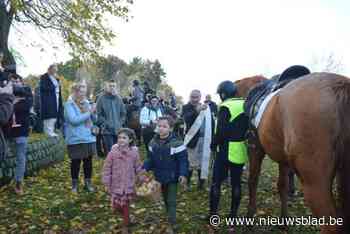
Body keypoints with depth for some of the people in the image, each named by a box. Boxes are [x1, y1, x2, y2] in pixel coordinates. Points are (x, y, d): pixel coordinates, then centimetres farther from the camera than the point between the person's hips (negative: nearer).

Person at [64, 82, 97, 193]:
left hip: (89, 138, 5)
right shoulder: (69, 104, -7)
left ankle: (88, 183, 26)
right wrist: (88, 113, -17)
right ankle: (75, 184, 25)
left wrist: (93, 113, -6)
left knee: (88, 161, 11)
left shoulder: (86, 103, 10)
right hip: (75, 139, -5)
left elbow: (92, 119, 15)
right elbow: (74, 120, -20)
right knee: (76, 162, 7)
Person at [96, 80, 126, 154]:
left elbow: (123, 113, 14)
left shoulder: (118, 98, 9)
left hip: (118, 130, 4)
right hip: (107, 131, -4)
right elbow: (99, 114, -5)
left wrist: (121, 123, 2)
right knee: (109, 151, -3)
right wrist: (105, 124, -13)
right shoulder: (101, 98, -2)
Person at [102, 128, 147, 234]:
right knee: (116, 206, 7)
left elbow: (138, 168, 4)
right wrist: (107, 184, -5)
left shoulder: (134, 153, -8)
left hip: (129, 186, 0)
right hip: (116, 185, 0)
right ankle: (126, 218, 40)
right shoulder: (113, 152, -11)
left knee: (126, 207, 9)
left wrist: (143, 179, 4)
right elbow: (107, 168, -5)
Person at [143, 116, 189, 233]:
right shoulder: (153, 142, -2)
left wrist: (183, 174, -27)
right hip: (160, 177, 6)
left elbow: (183, 160, -17)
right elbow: (150, 158, 6)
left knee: (171, 201, 1)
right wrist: (145, 168, -10)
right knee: (165, 199, 20)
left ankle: (172, 224, 12)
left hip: (172, 177, -6)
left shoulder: (176, 143, -19)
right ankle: (171, 219, 39)